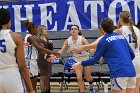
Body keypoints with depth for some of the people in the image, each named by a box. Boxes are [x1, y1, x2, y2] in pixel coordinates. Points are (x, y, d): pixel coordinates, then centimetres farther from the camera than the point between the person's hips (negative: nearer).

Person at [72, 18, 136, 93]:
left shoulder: (104, 40, 1)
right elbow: (132, 55, 20)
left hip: (119, 73, -6)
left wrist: (80, 64, 17)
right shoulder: (121, 37, 17)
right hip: (131, 72, 6)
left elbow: (94, 59, 3)